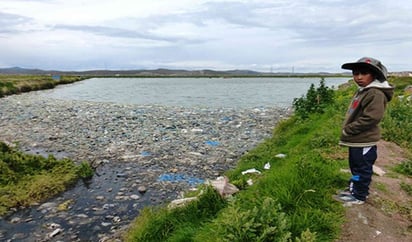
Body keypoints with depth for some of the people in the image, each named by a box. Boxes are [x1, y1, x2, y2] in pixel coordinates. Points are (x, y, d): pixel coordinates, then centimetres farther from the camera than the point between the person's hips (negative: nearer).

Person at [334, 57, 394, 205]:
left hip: (364, 142, -10)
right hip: (356, 140, 10)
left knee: (362, 169, 4)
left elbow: (370, 118, -27)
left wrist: (348, 130, -20)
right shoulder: (362, 91, 11)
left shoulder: (376, 94, -21)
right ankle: (354, 188, 39)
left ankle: (358, 196, 18)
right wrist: (347, 130, 11)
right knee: (355, 167, 23)